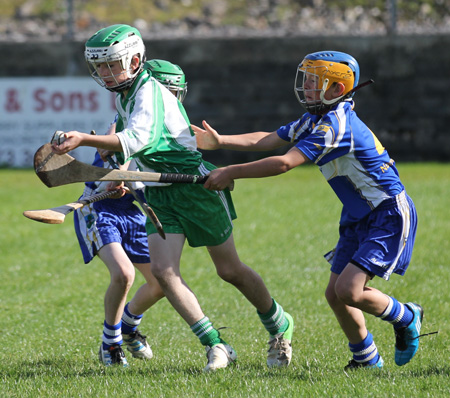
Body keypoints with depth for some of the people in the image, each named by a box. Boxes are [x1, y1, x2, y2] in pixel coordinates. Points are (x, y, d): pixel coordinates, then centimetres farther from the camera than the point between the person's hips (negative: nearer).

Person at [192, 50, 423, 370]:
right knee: (335, 294, 6)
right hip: (360, 218, 10)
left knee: (348, 289, -19)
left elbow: (285, 163, -29)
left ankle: (406, 318, 7)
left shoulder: (337, 125, -24)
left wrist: (231, 173, -25)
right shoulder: (315, 120, 7)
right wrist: (220, 142, -1)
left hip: (389, 215, -10)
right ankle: (367, 358, 22)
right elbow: (267, 140, 9)